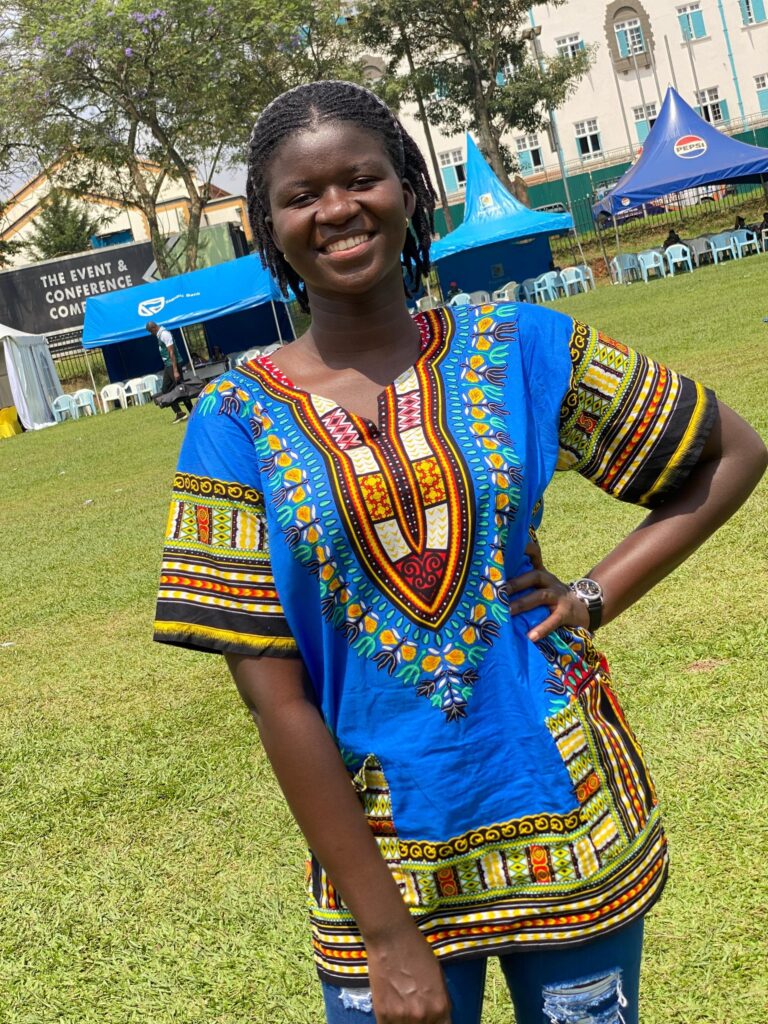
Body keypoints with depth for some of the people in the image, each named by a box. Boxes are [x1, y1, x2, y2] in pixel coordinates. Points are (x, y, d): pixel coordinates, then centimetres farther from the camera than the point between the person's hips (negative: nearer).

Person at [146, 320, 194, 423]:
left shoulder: (164, 334, -17)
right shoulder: (159, 335, 13)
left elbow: (171, 353, -21)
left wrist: (175, 370, -25)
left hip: (174, 364, -10)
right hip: (167, 365, 10)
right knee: (165, 390, 10)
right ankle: (179, 413, 12)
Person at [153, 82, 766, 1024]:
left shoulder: (519, 348, -4)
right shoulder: (237, 423, -9)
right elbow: (274, 694, -10)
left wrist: (596, 595, -5)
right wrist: (386, 932, -11)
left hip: (565, 815, 2)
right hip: (382, 849, -1)